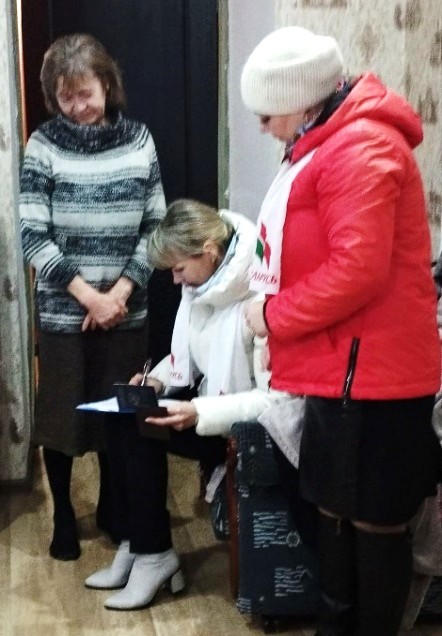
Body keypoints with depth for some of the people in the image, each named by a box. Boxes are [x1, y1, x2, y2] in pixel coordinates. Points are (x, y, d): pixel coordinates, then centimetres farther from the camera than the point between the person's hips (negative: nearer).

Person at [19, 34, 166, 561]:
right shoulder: (43, 146, -6)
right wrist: (89, 296, -15)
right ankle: (63, 516, 28)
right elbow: (34, 239, -9)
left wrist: (119, 292, -10)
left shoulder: (138, 141, 0)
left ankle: (110, 506, 34)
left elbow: (155, 228, 1)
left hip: (126, 310, 2)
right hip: (62, 311, -2)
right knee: (59, 414, 8)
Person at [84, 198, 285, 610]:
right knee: (121, 418, -9)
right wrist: (159, 379, -4)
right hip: (210, 401, 9)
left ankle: (155, 554, -4)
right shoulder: (201, 284, 0)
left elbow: (277, 398, -28)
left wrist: (201, 414, -33)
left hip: (248, 425, -9)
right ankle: (133, 544, 0)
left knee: (139, 429, -20)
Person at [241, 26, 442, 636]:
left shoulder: (359, 150, -19)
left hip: (370, 370, -10)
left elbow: (357, 270, -25)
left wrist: (274, 315, -13)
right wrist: (280, 313, 11)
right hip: (341, 364, 10)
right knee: (335, 507, 19)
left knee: (375, 519, 4)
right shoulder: (332, 141, 15)